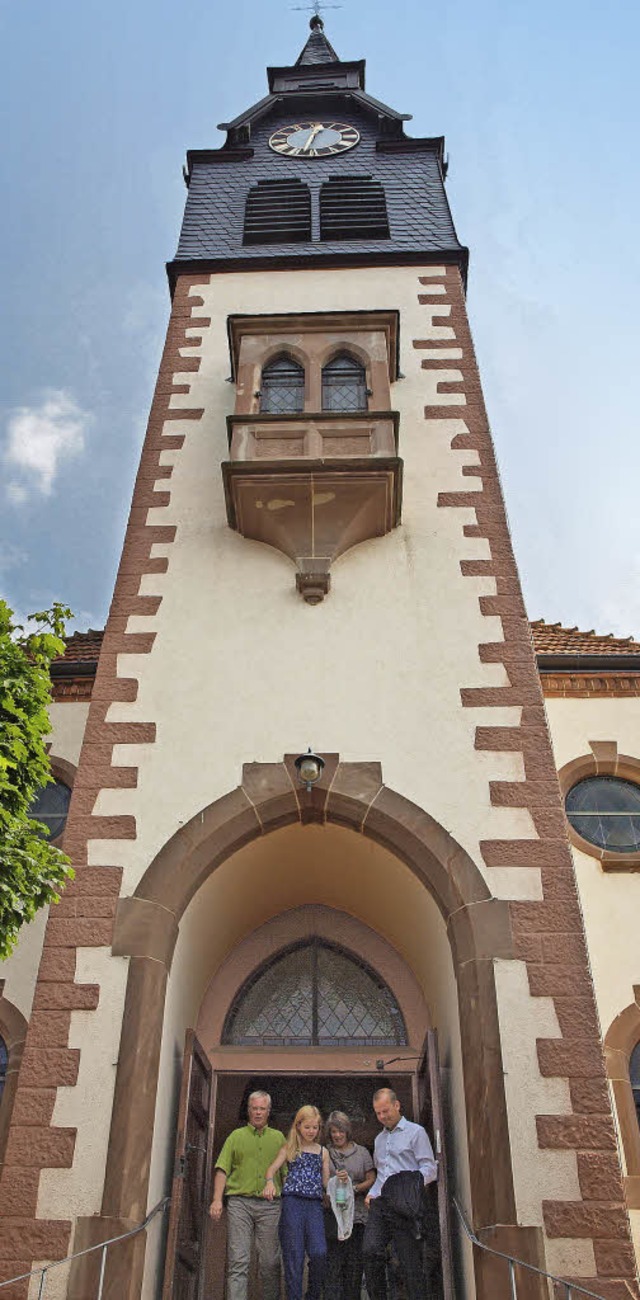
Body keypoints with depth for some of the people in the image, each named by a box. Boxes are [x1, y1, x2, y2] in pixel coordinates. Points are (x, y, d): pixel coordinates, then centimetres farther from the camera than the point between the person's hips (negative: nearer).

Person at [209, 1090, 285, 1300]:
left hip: (269, 1205, 1)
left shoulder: (278, 1137, 15)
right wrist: (217, 1199, -6)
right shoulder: (236, 1136, 12)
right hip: (239, 1202, -1)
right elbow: (222, 1170, 6)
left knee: (270, 1262, 2)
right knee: (238, 1261, -7)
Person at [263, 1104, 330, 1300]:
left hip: (314, 1205, 2)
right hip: (292, 1203, -2)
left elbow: (326, 1183, 17)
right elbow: (273, 1168, -4)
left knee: (319, 1253, -14)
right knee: (293, 1255, -5)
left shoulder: (323, 1151, 18)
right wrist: (270, 1182, -25)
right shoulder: (289, 1148, 10)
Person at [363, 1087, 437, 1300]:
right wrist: (371, 1193, 12)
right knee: (370, 1251, -14)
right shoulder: (379, 1139, 26)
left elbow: (429, 1168, -4)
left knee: (410, 1260, -5)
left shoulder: (415, 1132, 4)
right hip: (379, 1204, 5)